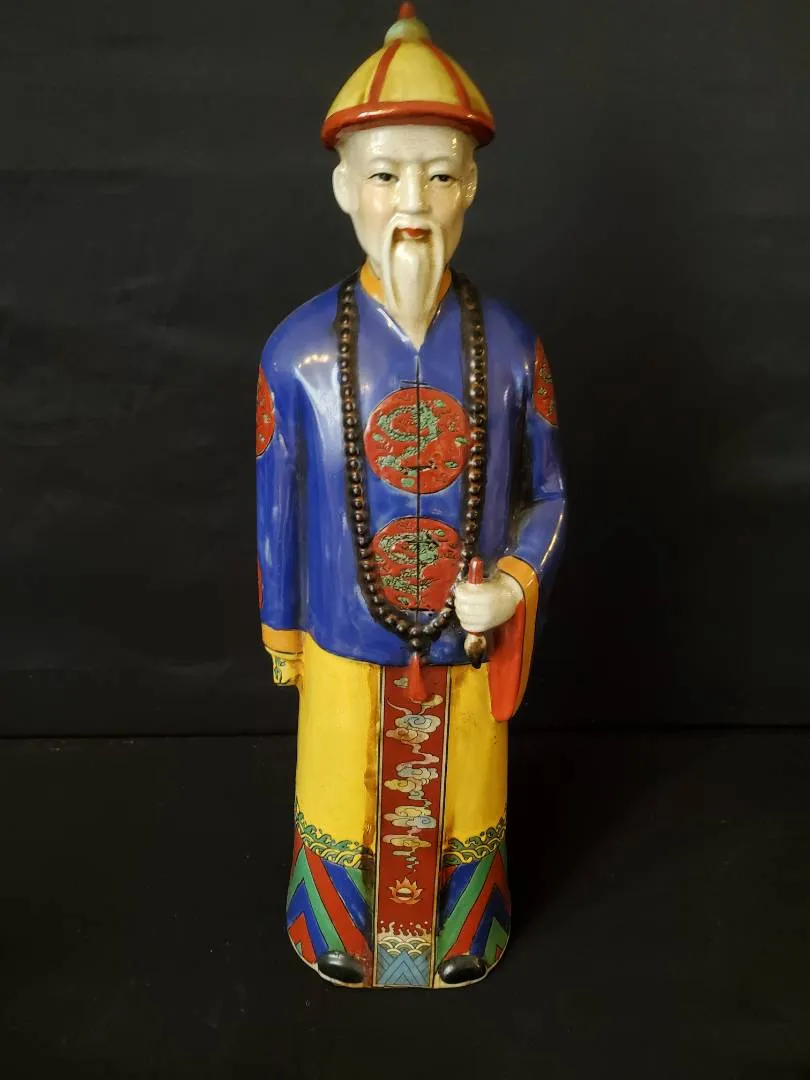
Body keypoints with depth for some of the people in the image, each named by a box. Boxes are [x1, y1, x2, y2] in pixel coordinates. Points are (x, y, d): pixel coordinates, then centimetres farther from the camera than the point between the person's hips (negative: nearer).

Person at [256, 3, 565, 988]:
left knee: (462, 811, 23)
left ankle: (458, 946, 54)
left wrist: (513, 586, -17)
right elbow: (278, 506, -4)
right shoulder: (299, 349, -13)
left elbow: (545, 495, 1)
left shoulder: (508, 347, -11)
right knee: (343, 812, 22)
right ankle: (342, 943, 53)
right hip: (346, 650, 0)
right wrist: (280, 634, 5)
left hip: (469, 651, 1)